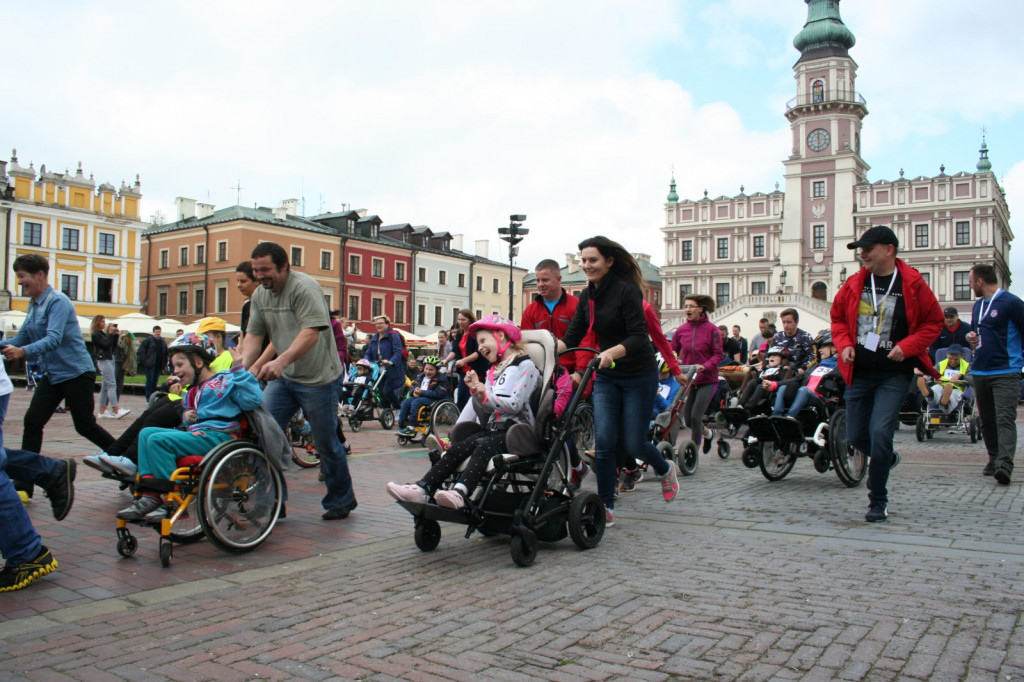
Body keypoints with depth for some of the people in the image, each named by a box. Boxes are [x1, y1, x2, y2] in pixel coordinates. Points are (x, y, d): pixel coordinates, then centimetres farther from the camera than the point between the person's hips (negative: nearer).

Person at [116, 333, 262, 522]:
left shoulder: (225, 381, -1)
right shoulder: (193, 392, 25)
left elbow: (253, 400, -16)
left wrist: (238, 369, -17)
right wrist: (186, 417, 13)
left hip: (218, 436, -9)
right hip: (196, 433, 9)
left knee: (158, 440, -21)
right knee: (147, 433, 0)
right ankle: (149, 496, -13)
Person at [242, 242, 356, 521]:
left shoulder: (304, 287, -17)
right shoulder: (260, 294, 8)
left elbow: (311, 332, -28)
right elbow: (254, 334, 7)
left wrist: (281, 361, -40)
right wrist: (245, 367, -11)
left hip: (318, 378, -7)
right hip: (282, 377, 7)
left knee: (326, 444, 3)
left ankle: (342, 500, 23)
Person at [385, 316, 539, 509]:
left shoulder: (525, 366, 0)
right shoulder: (494, 371, 26)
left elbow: (515, 405, -13)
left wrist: (486, 395, -20)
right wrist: (477, 390, 5)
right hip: (494, 428, 7)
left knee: (484, 446, -35)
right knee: (458, 448, -19)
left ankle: (460, 493, -56)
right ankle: (422, 488, -34)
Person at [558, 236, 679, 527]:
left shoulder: (627, 290, -16)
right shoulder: (587, 295, 3)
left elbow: (638, 337, -23)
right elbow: (573, 336, -1)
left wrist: (612, 352, -41)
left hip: (639, 375, -5)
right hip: (606, 376, 5)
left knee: (632, 443, 1)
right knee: (604, 441, -6)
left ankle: (665, 470, 34)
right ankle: (606, 508, 5)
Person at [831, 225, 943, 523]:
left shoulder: (913, 285, -6)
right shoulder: (854, 284, 4)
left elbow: (933, 322, 2)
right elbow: (838, 317, 15)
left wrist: (907, 346, -12)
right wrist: (844, 344, -2)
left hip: (894, 374, -4)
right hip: (858, 372, 4)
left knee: (880, 432, -15)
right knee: (855, 436, 7)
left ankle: (878, 502, 3)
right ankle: (886, 459, 43)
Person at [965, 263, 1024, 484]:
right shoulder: (978, 305, 16)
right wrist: (971, 337, 5)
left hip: (1005, 372, -8)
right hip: (980, 372, 8)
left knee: (1005, 418, -15)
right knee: (987, 420, 12)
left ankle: (1004, 464, -24)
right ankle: (994, 459, 22)